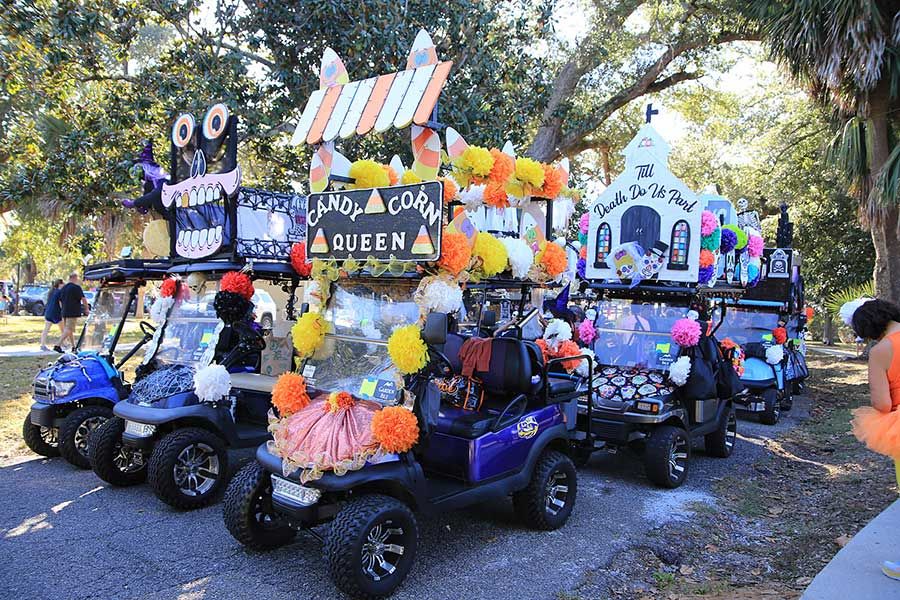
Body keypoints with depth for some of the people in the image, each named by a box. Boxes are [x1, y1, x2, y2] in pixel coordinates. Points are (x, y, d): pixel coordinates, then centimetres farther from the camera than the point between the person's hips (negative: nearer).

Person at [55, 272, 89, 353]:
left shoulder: (63, 288, 15)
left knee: (68, 329, 15)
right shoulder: (77, 287, -9)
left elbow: (60, 301, 21)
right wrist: (86, 309, -1)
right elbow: (83, 299, -13)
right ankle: (58, 345, -18)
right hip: (73, 313, -8)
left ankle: (73, 346, 21)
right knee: (69, 330, -10)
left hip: (64, 312, 8)